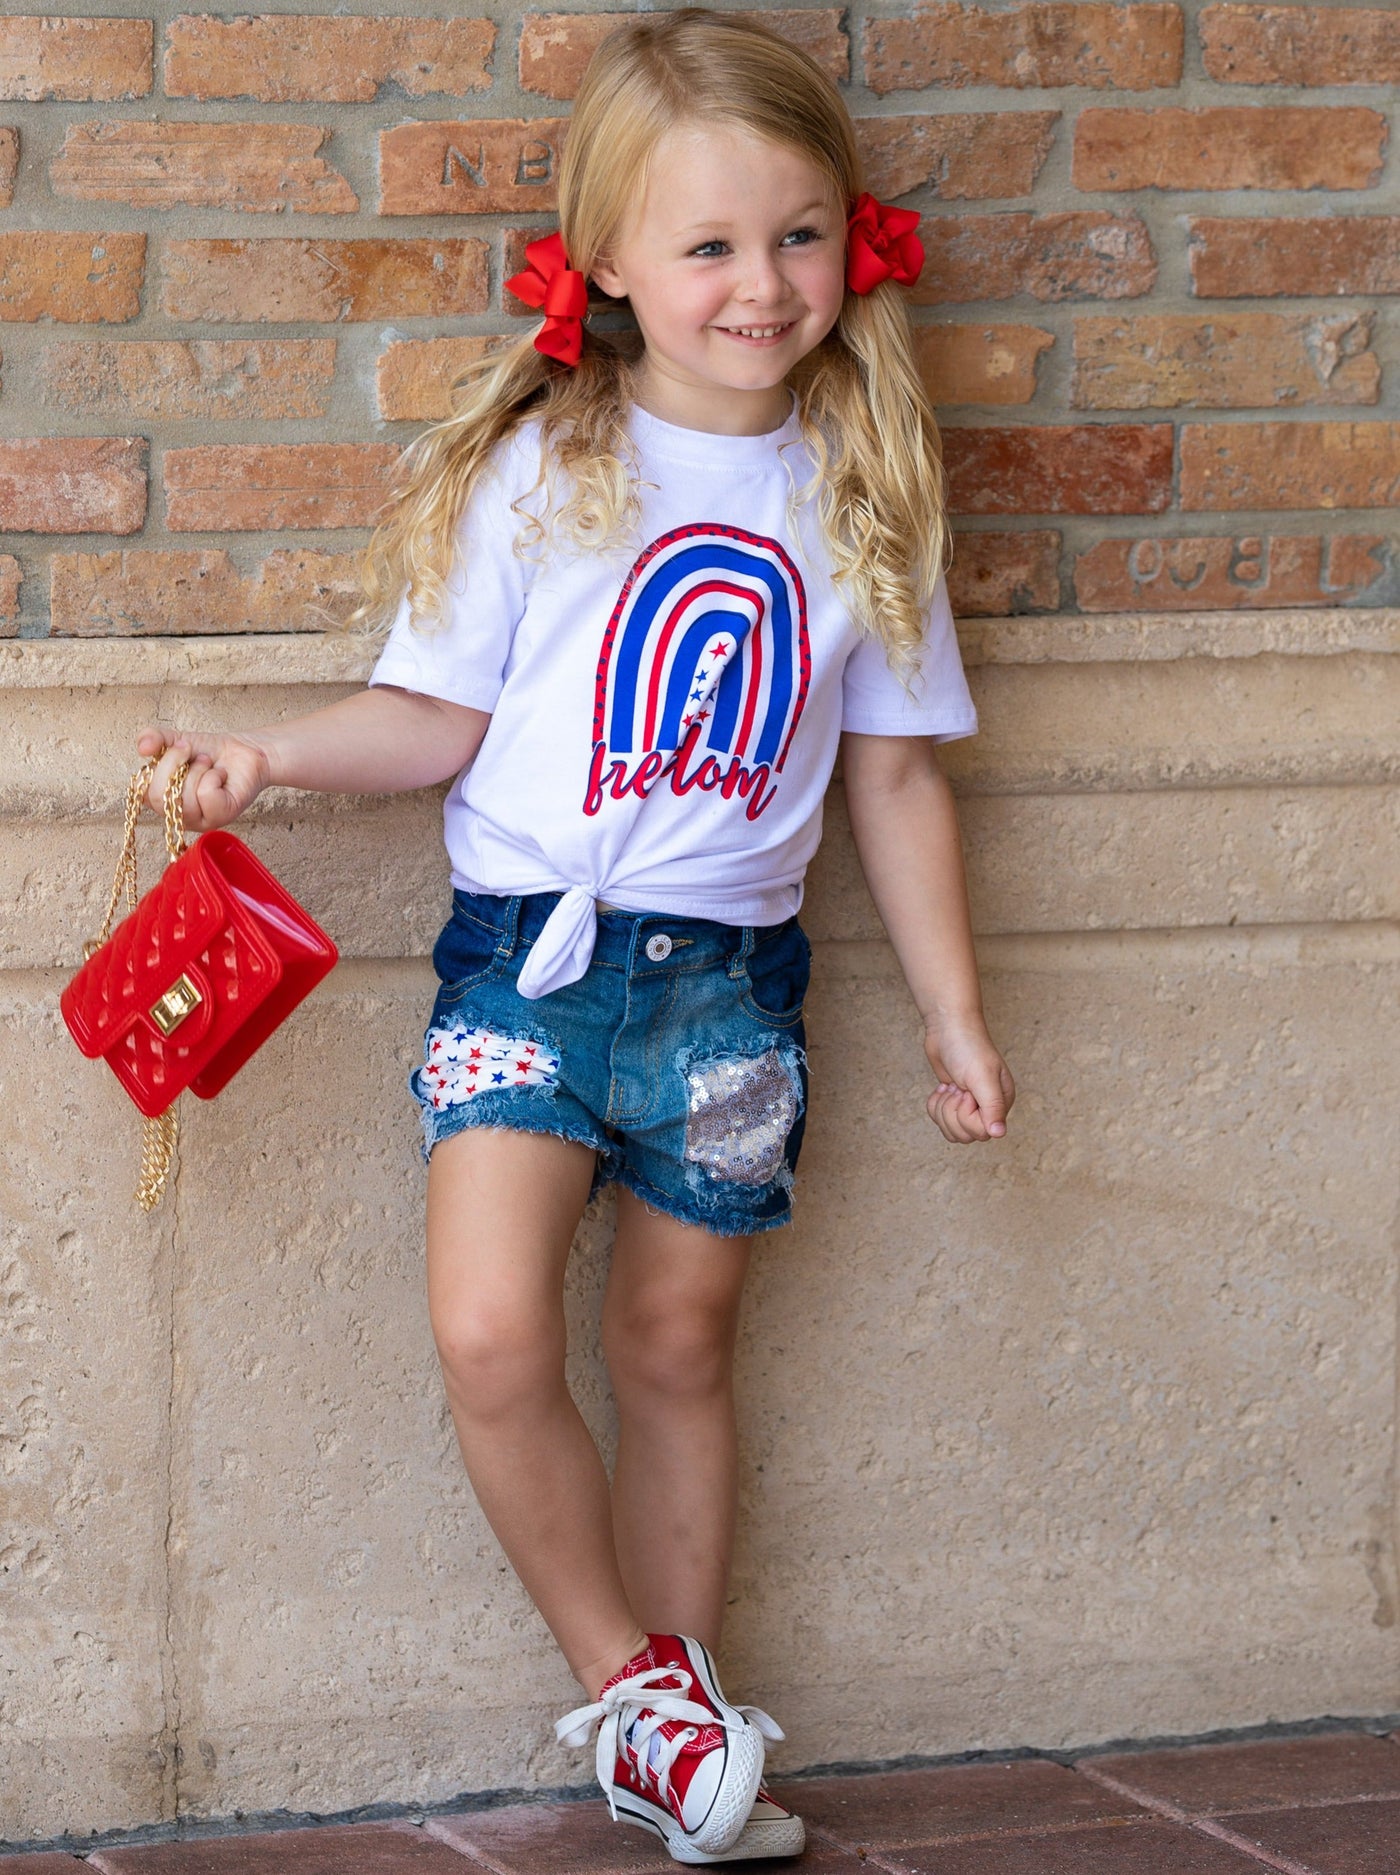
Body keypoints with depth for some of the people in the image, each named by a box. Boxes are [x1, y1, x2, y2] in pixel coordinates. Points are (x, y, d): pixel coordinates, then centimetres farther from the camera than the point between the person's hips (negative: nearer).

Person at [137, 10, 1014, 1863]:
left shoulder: (859, 494, 3)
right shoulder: (538, 473, -4)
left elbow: (896, 773, 10)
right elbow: (442, 716, 1)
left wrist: (953, 1014, 12)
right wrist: (273, 757, -15)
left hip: (729, 969, 2)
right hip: (530, 945, -2)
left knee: (677, 1345, 11)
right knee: (492, 1336, -16)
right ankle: (627, 1680, 3)